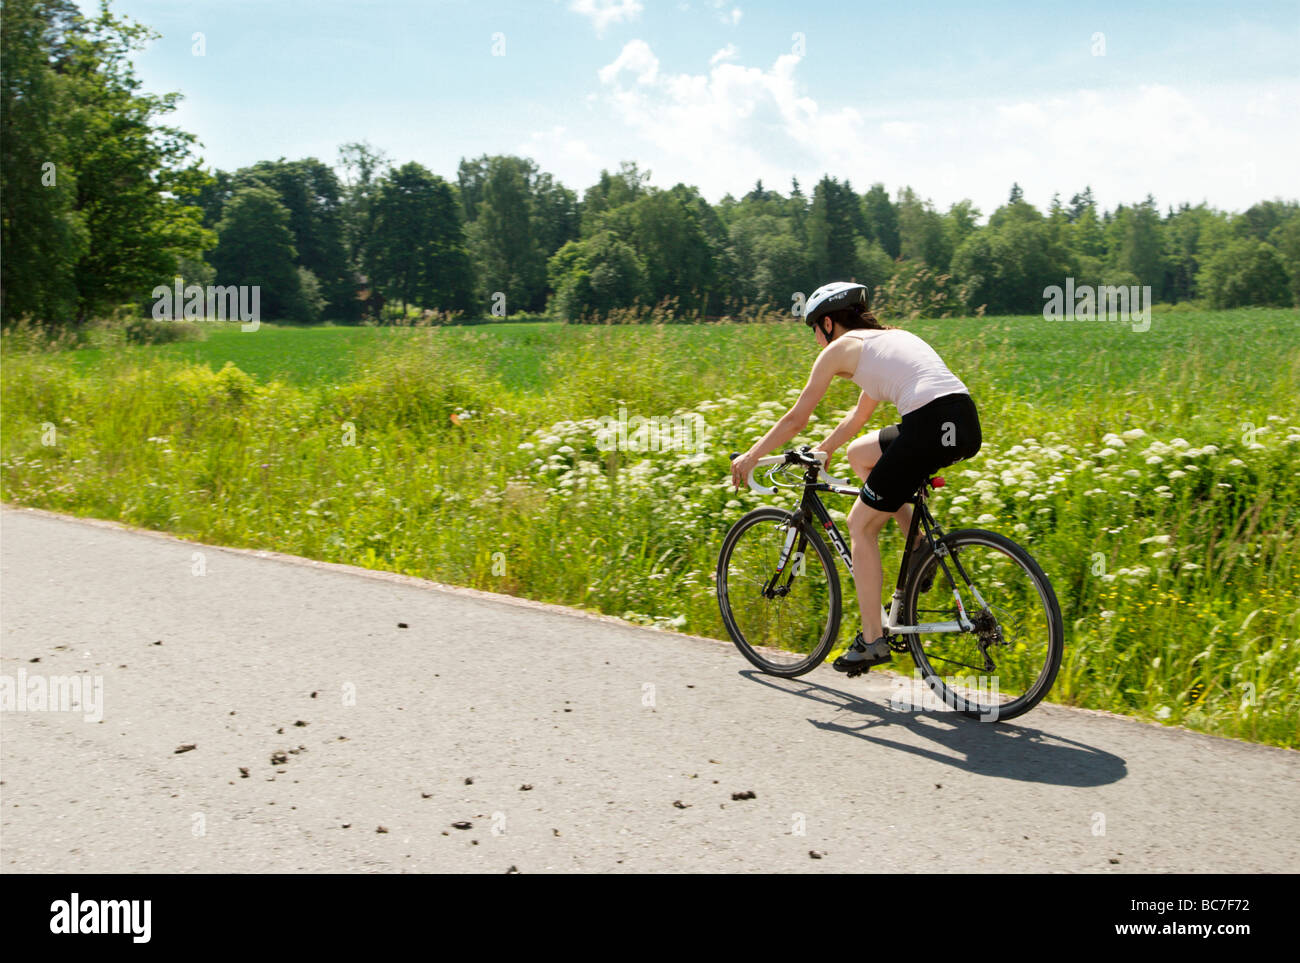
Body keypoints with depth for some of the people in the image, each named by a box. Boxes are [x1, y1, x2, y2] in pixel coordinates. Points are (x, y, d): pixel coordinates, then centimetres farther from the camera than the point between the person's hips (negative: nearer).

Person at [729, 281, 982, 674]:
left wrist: (750, 457, 27)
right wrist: (822, 451, 51)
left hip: (930, 427, -8)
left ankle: (873, 640, 9)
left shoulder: (839, 349, 9)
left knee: (861, 524, 9)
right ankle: (923, 546, 19)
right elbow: (860, 415, 41)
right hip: (967, 423, 8)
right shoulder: (892, 337, 30)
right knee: (859, 454, 29)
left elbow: (795, 420, 13)